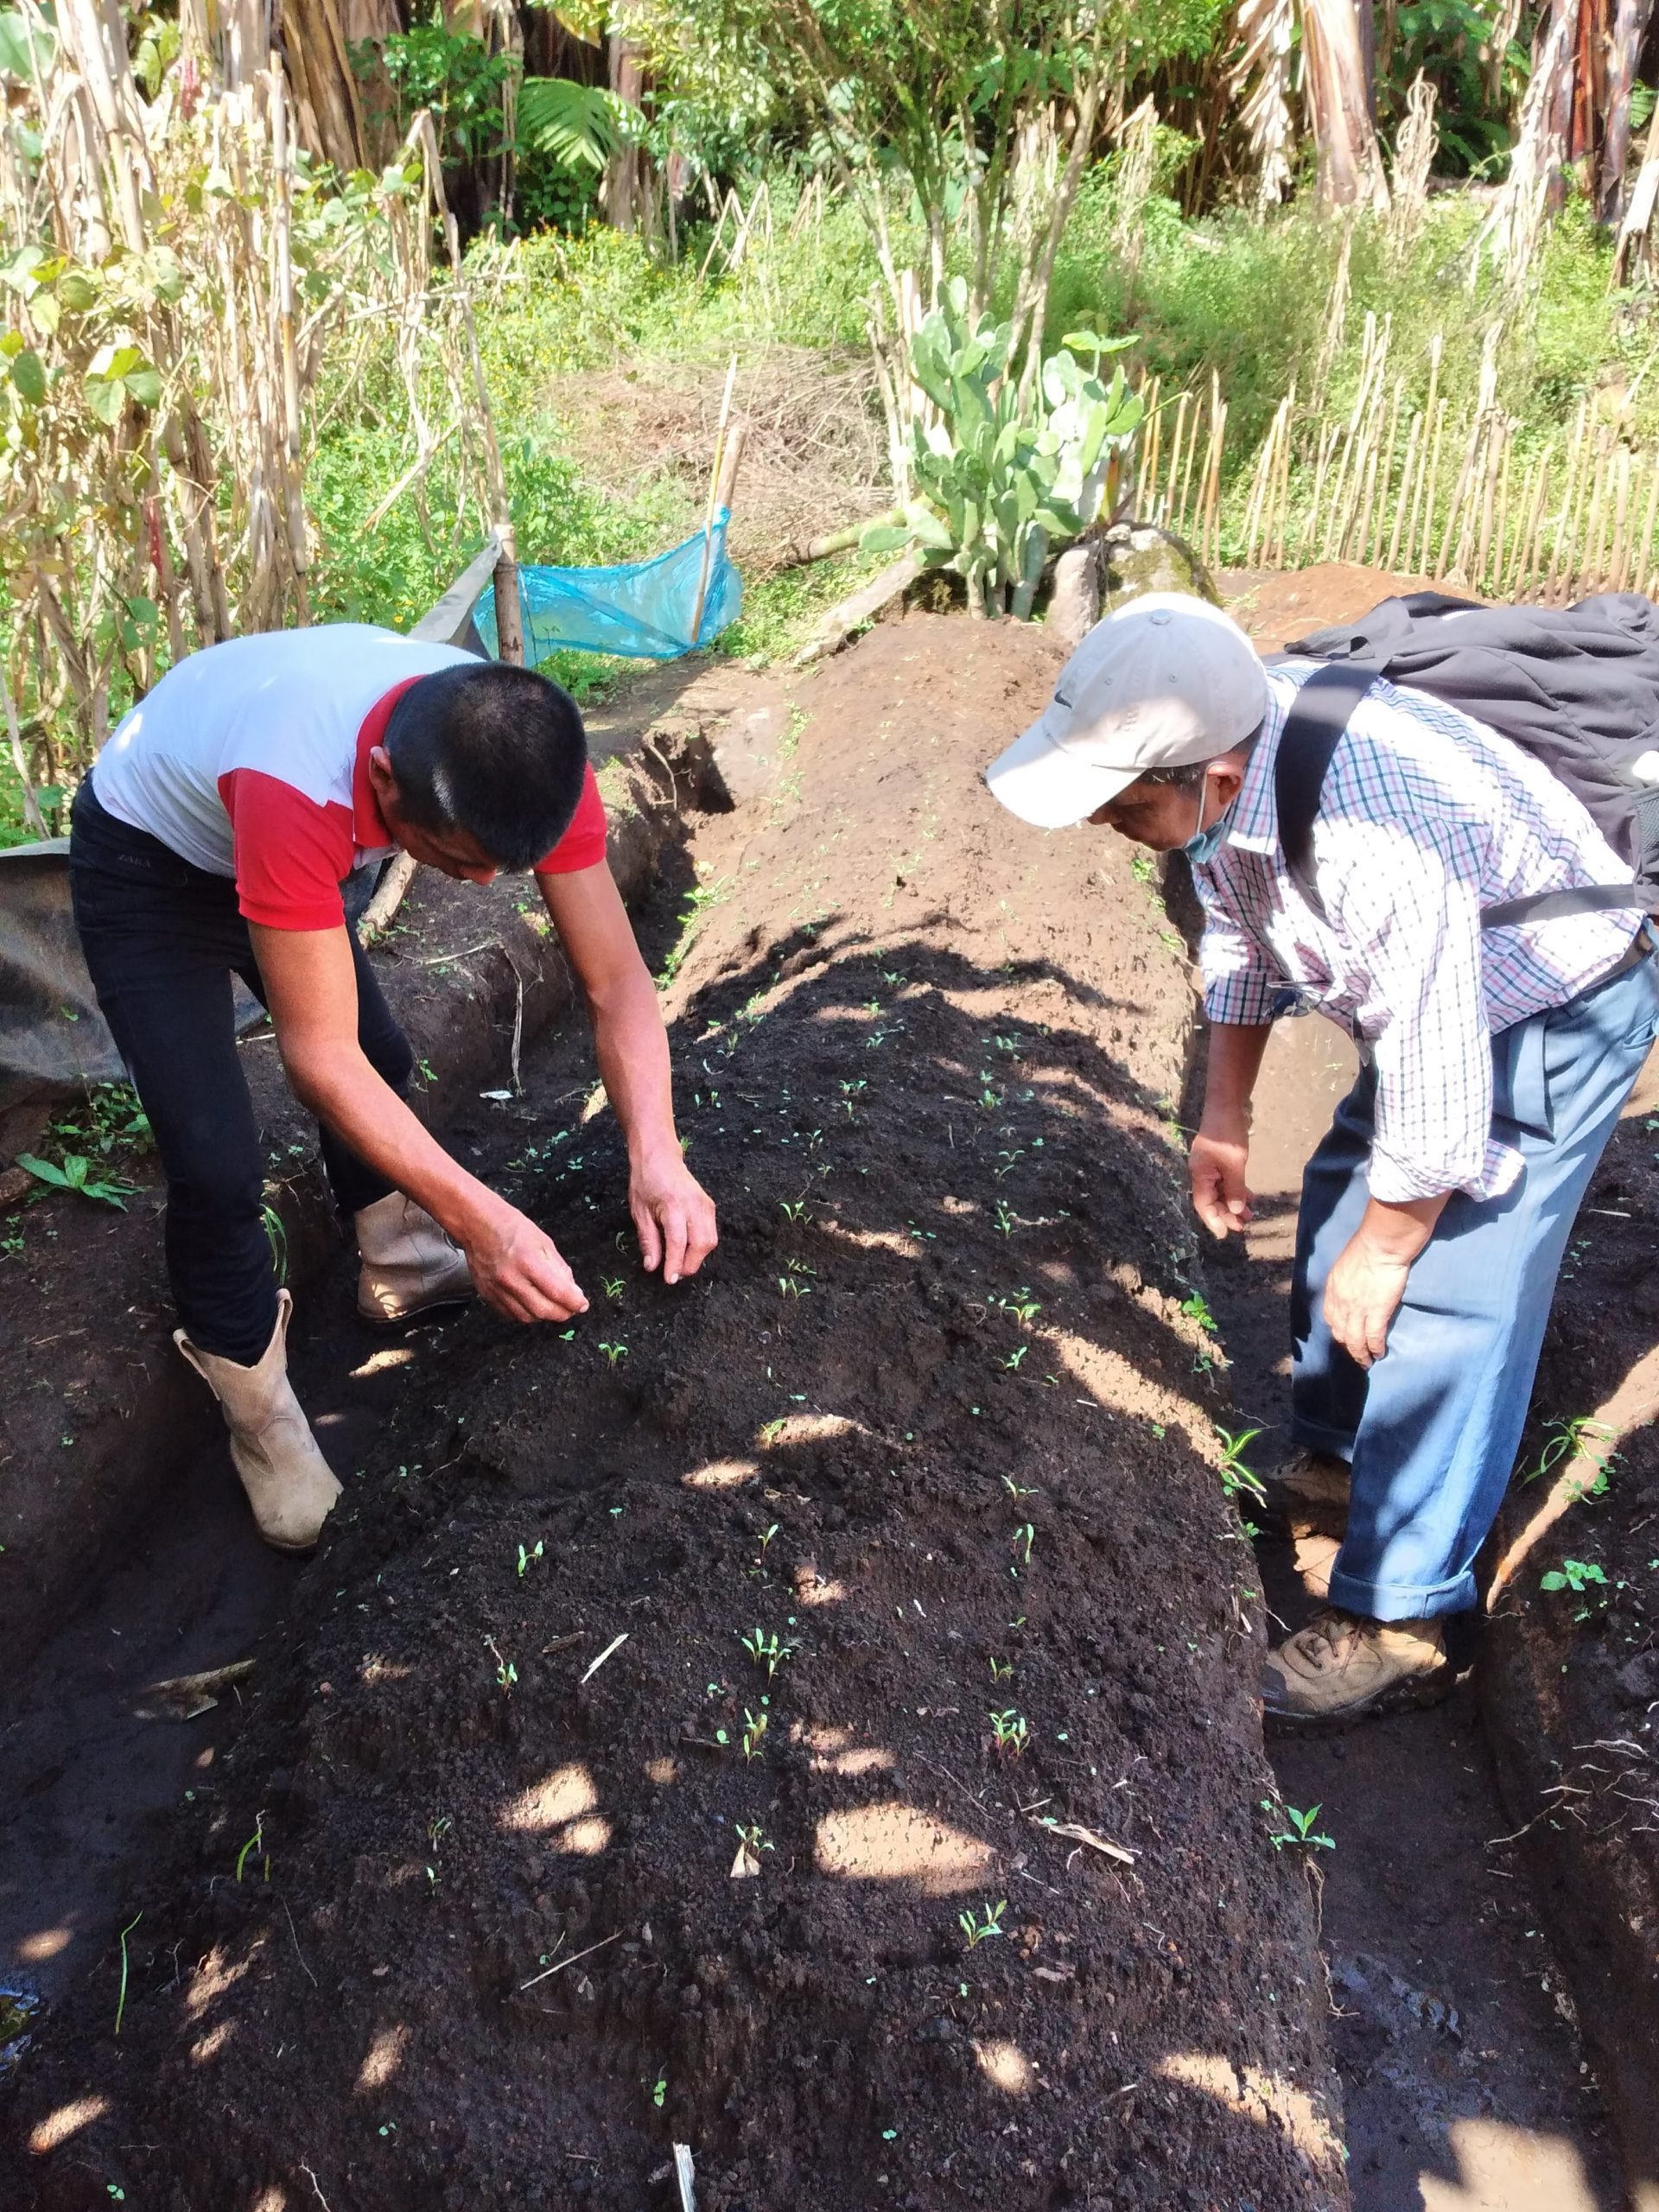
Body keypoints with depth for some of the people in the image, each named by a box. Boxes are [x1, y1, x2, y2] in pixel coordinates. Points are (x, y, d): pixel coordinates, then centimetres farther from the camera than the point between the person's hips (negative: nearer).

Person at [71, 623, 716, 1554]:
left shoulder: (530, 752, -29)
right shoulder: (296, 787, -46)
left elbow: (616, 978, -26)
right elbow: (319, 1057, -41)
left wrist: (657, 1156, -40)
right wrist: (479, 1219, -45)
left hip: (283, 848, 6)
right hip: (146, 862, -5)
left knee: (383, 1057, 14)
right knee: (216, 1164, -11)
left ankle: (398, 1266, 40)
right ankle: (259, 1413, 12)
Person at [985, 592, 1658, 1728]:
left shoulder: (1377, 841, -43)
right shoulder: (1219, 735, -17)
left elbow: (1438, 1100, -32)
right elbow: (1239, 932, 1)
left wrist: (1377, 1260, -17)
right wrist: (1225, 1117, 5)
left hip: (1559, 1009, -8)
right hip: (1436, 991, 9)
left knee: (1443, 1303, -11)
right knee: (1338, 1200, 18)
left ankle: (1399, 1623, 4)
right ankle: (1335, 1462, 39)